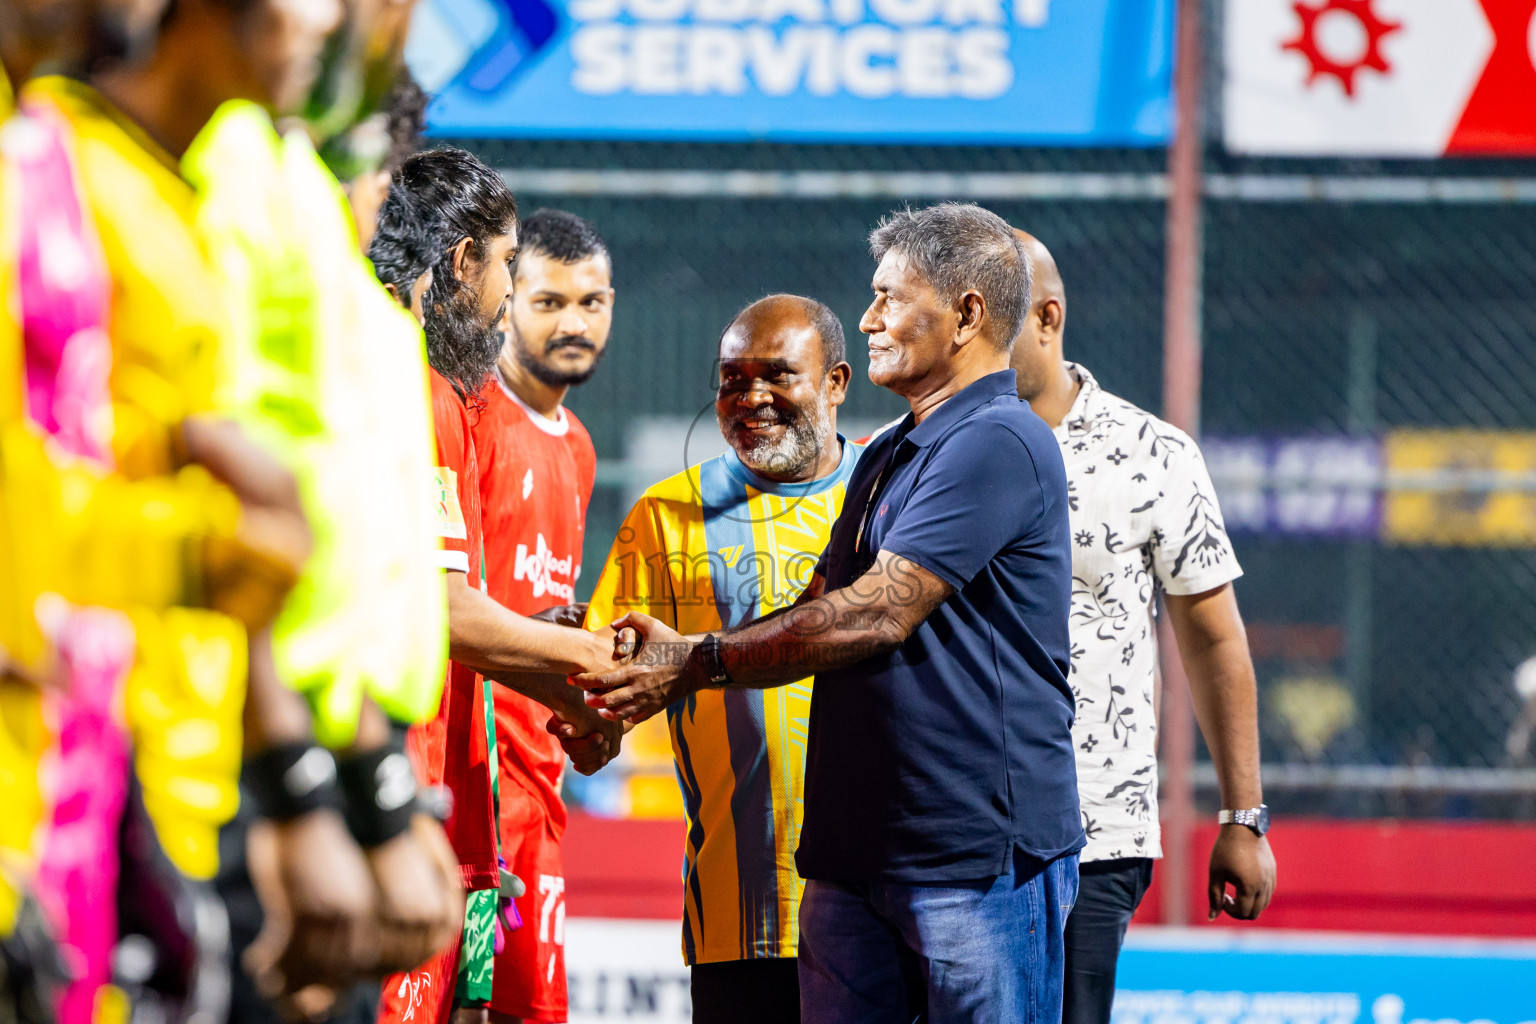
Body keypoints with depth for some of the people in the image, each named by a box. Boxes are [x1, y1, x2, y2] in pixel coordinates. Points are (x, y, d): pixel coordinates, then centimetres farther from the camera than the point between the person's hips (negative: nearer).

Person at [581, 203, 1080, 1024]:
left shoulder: (998, 443, -12)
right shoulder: (887, 458, 21)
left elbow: (879, 615, -19)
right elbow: (818, 613, 19)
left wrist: (697, 663, -16)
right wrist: (665, 659, 4)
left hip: (982, 855, -9)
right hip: (854, 849, 9)